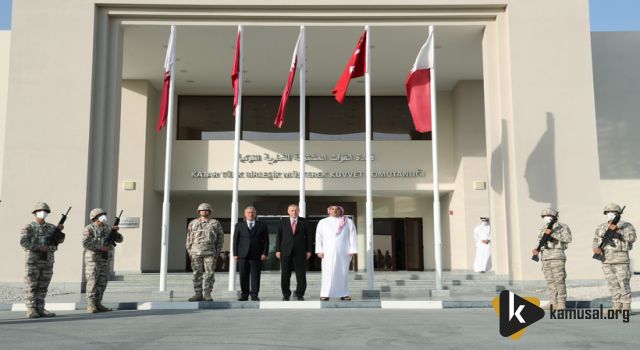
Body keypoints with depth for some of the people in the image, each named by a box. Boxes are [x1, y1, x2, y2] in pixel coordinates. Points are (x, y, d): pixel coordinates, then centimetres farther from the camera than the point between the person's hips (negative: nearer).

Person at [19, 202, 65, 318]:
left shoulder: (51, 227, 12)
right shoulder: (28, 228, 0)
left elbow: (60, 240, 3)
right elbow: (24, 242, -14)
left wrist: (59, 230, -16)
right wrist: (39, 247, -22)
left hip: (48, 262, 4)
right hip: (33, 261, -4)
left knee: (43, 287, 5)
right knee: (31, 287, -3)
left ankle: (40, 309, 9)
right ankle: (31, 310, -1)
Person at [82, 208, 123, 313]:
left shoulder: (108, 228, 13)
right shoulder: (89, 229, -6)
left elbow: (119, 239, 8)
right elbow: (86, 243, -18)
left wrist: (115, 231, -11)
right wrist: (101, 247, -20)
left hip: (106, 259, 6)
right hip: (94, 259, -6)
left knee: (102, 283, 6)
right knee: (92, 282, -5)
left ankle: (98, 305, 12)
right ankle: (90, 306, 0)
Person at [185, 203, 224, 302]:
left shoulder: (215, 223, 4)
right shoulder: (193, 223, 9)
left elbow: (220, 238, 4)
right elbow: (189, 238, 11)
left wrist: (218, 252, -4)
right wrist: (189, 251, 2)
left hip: (210, 252, -2)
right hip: (196, 252, 2)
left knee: (209, 273, -3)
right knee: (197, 273, 1)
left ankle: (207, 294, 2)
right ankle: (198, 294, 5)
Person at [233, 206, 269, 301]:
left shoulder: (262, 225, 9)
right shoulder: (239, 225, 11)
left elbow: (266, 240, 6)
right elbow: (235, 240, 8)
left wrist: (265, 253, -4)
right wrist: (235, 254, 0)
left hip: (256, 255, -1)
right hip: (243, 255, 1)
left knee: (255, 276, -2)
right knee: (243, 276, 2)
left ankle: (254, 295, 4)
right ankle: (244, 295, 9)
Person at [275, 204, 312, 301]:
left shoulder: (304, 222, 6)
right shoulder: (283, 222, 8)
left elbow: (308, 236, 4)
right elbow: (278, 236, 6)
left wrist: (309, 250, -2)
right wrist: (278, 250, -1)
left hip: (300, 252, 0)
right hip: (286, 252, 1)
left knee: (301, 275, -1)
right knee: (285, 275, 2)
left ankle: (300, 294, 10)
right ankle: (286, 295, 13)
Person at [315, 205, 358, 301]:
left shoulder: (348, 222, 7)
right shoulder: (322, 222, 10)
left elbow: (353, 237, 3)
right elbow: (319, 237, 7)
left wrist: (352, 250, -6)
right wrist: (319, 250, -3)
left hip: (343, 252, 0)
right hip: (328, 252, 0)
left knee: (343, 272, 2)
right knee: (328, 272, -5)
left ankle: (343, 294, 6)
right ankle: (325, 294, -4)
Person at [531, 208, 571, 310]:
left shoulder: (561, 226, -1)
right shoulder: (543, 229, 17)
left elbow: (568, 239, -15)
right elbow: (540, 242, 14)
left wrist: (552, 233, -21)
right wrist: (536, 249, -6)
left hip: (557, 257, -6)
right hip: (545, 258, 6)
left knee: (559, 282, -7)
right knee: (550, 282, 6)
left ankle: (561, 305, -3)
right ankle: (553, 305, 10)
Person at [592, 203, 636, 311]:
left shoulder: (625, 225, -1)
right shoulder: (601, 227, 13)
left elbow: (632, 237, -17)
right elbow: (596, 240, 13)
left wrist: (616, 229, -20)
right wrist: (596, 247, -9)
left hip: (621, 259, -4)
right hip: (606, 260, 5)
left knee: (623, 284, -4)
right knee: (613, 284, 6)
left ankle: (626, 308, 2)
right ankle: (617, 307, 13)